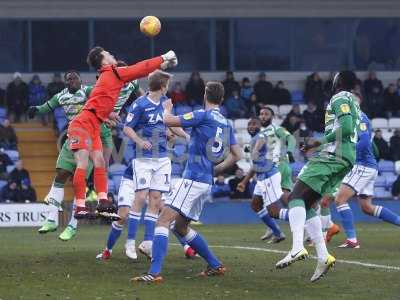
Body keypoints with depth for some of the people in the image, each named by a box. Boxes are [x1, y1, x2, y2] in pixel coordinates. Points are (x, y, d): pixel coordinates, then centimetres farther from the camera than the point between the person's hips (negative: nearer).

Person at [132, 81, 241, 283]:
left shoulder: (203, 115, -9)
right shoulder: (226, 123, 14)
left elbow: (168, 121, -8)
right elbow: (236, 155, 17)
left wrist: (167, 109, 14)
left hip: (193, 179, -8)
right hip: (206, 182, 8)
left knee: (163, 220, -15)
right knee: (181, 227, 21)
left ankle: (154, 272, -28)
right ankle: (216, 265, 25)